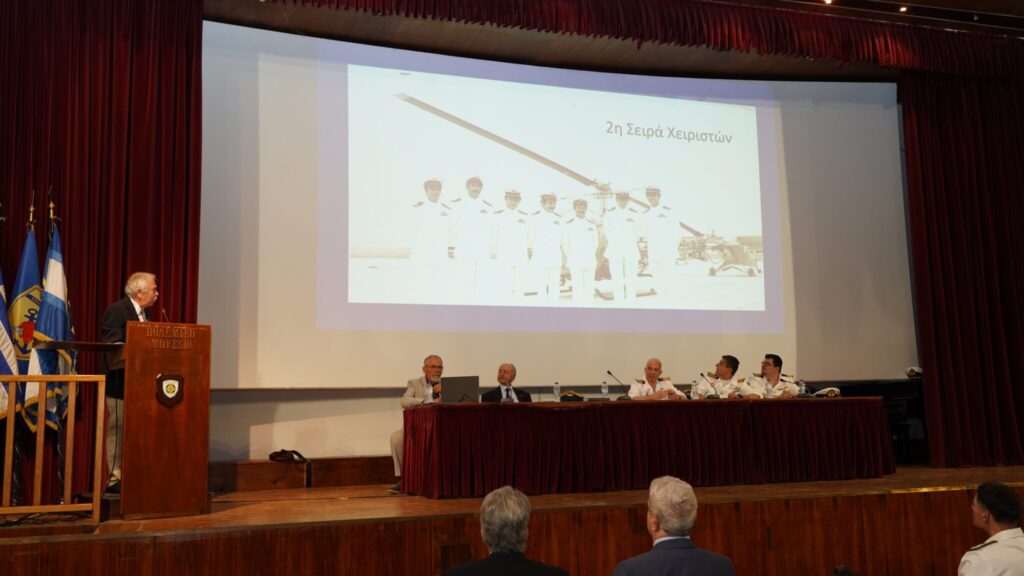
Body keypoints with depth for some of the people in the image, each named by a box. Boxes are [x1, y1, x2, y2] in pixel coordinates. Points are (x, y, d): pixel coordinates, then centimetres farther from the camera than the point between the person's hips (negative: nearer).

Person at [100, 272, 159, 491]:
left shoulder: (145, 312, 14)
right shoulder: (116, 310, -12)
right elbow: (112, 347, -20)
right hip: (121, 379, -8)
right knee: (118, 428, -1)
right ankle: (115, 478, 6)